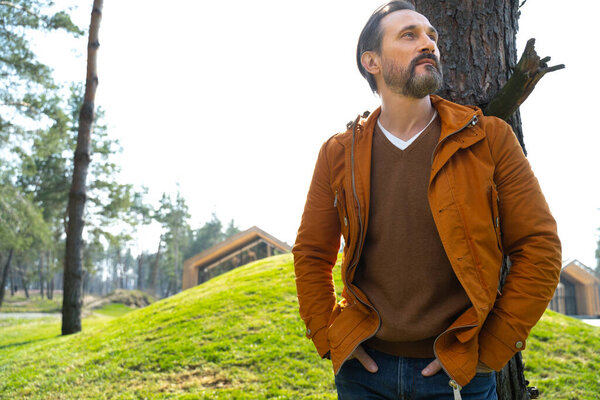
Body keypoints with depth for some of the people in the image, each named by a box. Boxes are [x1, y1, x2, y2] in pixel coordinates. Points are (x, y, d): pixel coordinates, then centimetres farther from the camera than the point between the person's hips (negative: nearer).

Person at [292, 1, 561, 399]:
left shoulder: (489, 138, -4)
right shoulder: (339, 154, 0)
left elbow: (539, 248, -4)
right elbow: (311, 255, 7)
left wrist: (490, 350, -7)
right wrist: (329, 339, -1)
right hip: (365, 368, 1)